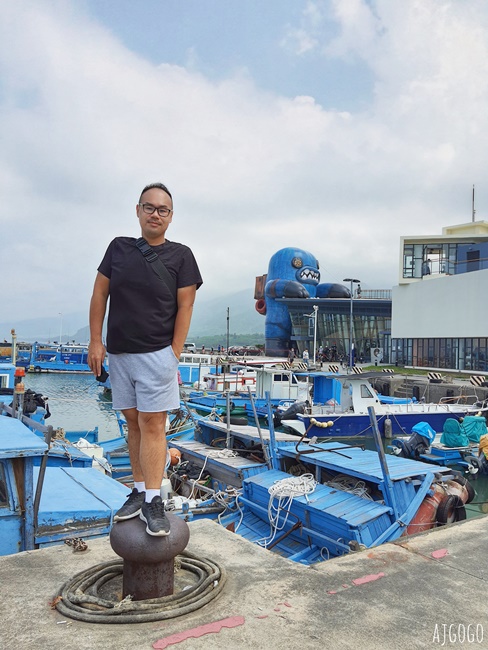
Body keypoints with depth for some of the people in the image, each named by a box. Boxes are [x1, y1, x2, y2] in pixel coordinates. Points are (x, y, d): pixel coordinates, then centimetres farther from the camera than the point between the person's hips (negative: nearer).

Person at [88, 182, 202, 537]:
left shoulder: (180, 255, -2)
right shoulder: (119, 247, 8)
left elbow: (185, 307, -4)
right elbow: (100, 295, 8)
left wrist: (174, 356, -9)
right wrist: (96, 342, 2)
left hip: (157, 354, -4)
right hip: (118, 352, 4)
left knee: (152, 424, -6)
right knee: (133, 422, 11)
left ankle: (153, 501, 0)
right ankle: (139, 491, 21)